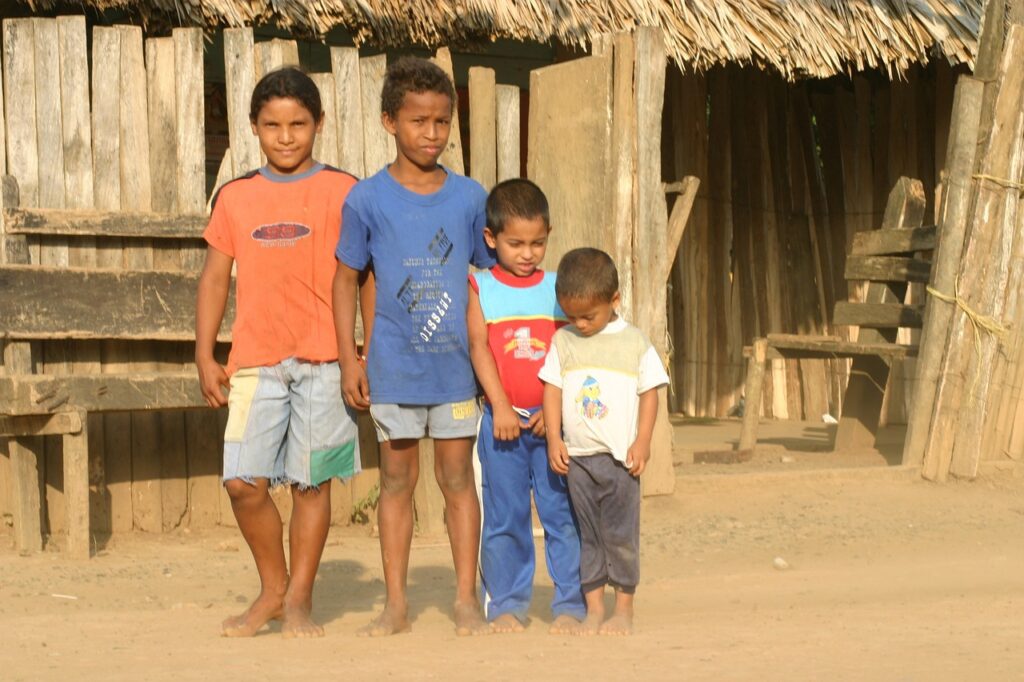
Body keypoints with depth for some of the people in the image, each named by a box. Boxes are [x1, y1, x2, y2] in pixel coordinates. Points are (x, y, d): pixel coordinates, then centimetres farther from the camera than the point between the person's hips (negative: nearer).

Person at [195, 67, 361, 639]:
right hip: (256, 362, 2)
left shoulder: (342, 192, 3)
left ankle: (299, 598, 15)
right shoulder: (236, 197, 11)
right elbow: (216, 277, 14)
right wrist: (205, 356, 8)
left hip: (323, 360, -2)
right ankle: (272, 590, 17)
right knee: (245, 482, -4)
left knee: (312, 481, 2)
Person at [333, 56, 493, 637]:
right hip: (394, 366, -1)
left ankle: (467, 599, 13)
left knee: (458, 476, 5)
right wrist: (349, 358, 0)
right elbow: (347, 278, 4)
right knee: (398, 479, 7)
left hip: (456, 364, 1)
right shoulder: (368, 199, -2)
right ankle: (396, 603, 15)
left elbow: (492, 273, 10)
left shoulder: (470, 197, 2)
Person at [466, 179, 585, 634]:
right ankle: (506, 605, 14)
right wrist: (501, 408, -13)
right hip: (502, 420, 0)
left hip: (552, 420, 0)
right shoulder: (480, 288, 4)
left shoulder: (558, 287, 7)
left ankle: (570, 605, 7)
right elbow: (479, 348, -3)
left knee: (562, 512, -1)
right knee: (503, 517, 4)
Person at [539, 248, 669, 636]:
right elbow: (552, 390, 6)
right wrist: (554, 439, -2)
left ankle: (624, 608, 10)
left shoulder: (634, 342, -1)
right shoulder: (563, 342, 5)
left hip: (620, 457, -2)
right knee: (588, 535, 8)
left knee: (621, 534, 0)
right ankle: (594, 608, 14)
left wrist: (642, 442, -6)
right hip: (577, 456, 2)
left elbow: (649, 393, 0)